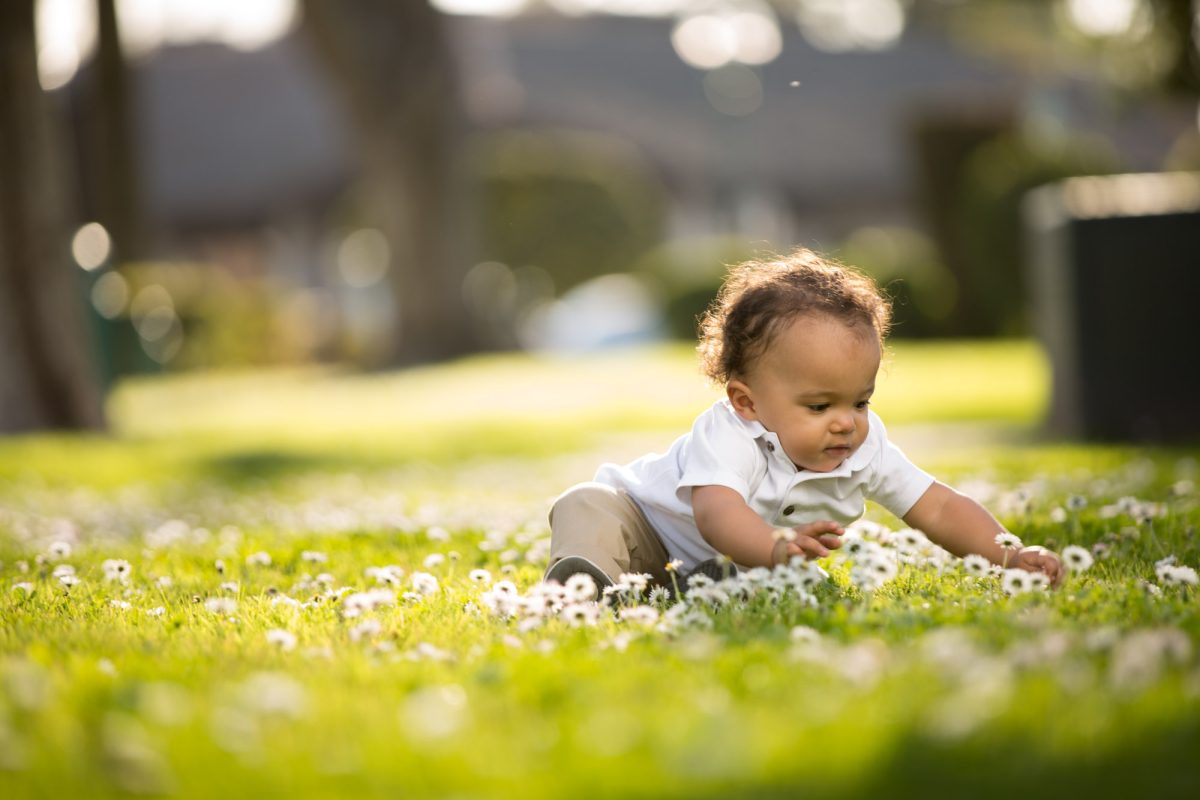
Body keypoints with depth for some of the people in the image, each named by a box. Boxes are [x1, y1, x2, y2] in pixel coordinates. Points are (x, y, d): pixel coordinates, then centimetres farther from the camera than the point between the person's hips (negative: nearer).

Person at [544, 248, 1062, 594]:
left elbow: (940, 509, -12)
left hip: (732, 566, 5)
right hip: (646, 523, -5)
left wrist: (1007, 554, -29)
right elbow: (716, 508, -57)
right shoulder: (728, 437, -38)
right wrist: (776, 546, -78)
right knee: (590, 507, -31)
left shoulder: (864, 448, -18)